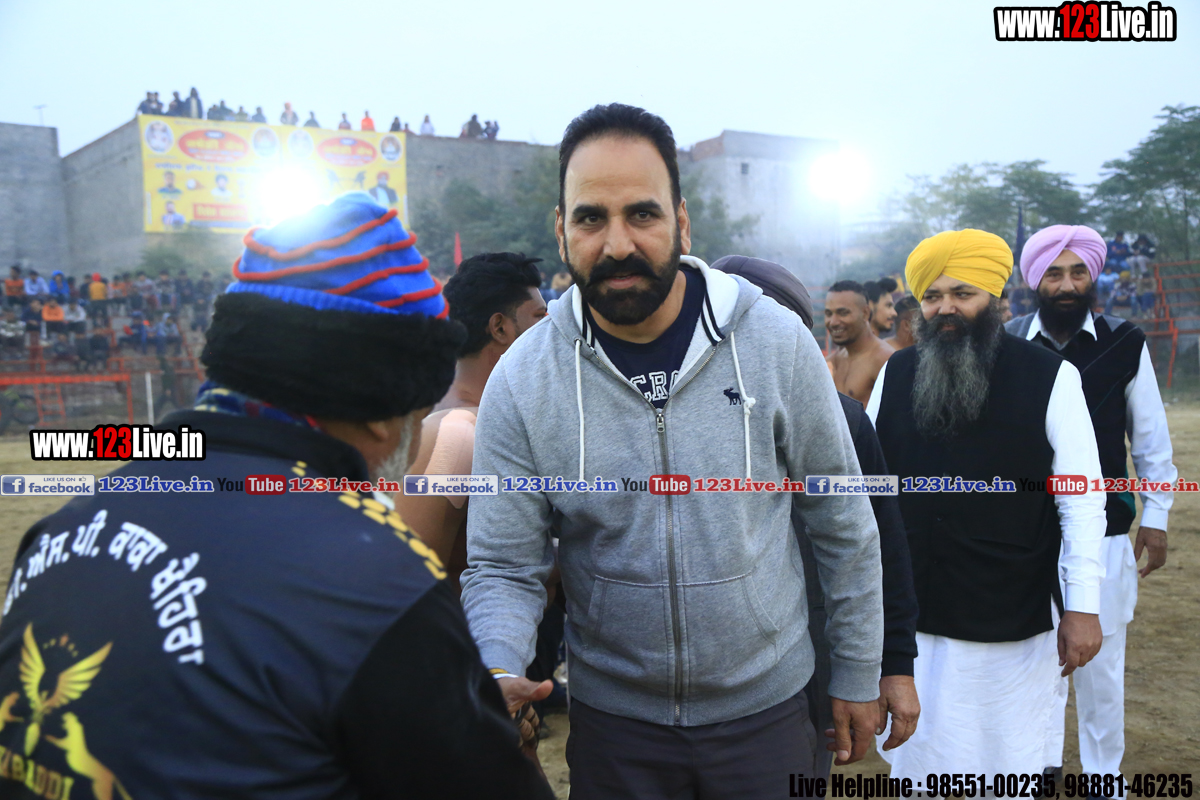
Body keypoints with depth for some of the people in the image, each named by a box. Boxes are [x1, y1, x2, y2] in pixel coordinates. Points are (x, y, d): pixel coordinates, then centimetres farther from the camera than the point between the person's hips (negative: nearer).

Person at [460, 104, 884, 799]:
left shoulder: (777, 342, -13)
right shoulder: (520, 381, -13)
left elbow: (845, 526, -3)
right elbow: (503, 568, -8)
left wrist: (858, 677, 4)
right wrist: (501, 675, -28)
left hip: (769, 708, 0)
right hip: (611, 721, 1)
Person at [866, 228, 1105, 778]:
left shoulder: (1050, 377, -6)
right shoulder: (895, 375, 2)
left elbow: (1081, 502, -7)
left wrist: (1083, 607, -10)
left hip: (1016, 625, -2)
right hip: (908, 617, 3)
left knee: (1012, 759, 15)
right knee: (913, 758, 16)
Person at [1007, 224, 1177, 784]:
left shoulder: (1125, 344, -1)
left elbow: (1151, 438, 5)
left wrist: (1155, 517, 5)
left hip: (1103, 532, 0)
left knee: (1100, 663, 9)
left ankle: (1103, 775, 28)